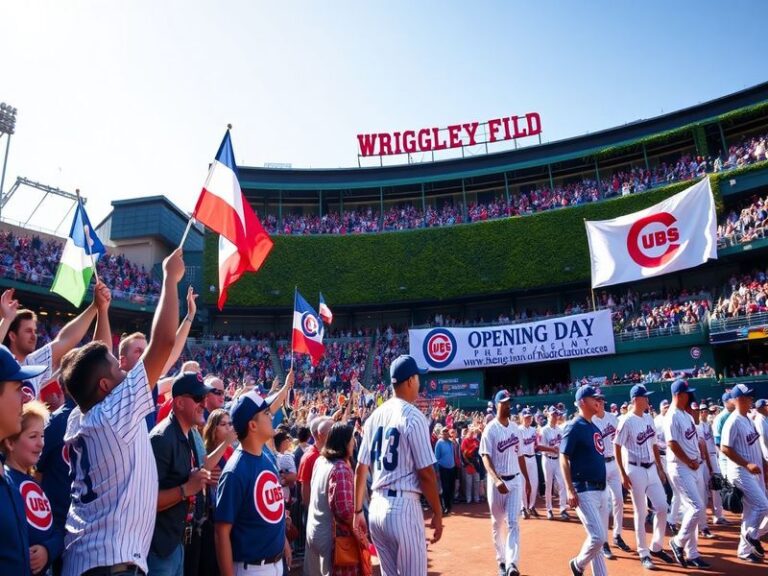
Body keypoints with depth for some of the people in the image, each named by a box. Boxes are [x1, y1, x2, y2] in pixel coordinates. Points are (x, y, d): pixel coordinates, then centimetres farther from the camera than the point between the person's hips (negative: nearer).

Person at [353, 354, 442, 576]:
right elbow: (426, 473, -13)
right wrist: (438, 513, -3)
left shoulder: (375, 416, 7)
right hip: (403, 508, -7)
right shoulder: (414, 416, -12)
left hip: (376, 507, 7)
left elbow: (360, 469, 10)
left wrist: (357, 511, 17)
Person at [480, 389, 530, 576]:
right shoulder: (490, 429, -11)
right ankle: (501, 560, 27)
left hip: (515, 480, 3)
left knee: (513, 523, -7)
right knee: (497, 523, 11)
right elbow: (486, 458, -19)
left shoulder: (515, 428, 6)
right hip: (497, 482, -3)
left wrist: (527, 479, 19)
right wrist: (497, 480, -32)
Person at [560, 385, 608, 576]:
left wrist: (603, 487, 18)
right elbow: (564, 459, -15)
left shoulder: (595, 427, 13)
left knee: (599, 538, 13)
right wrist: (570, 490, -21)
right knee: (597, 536, -10)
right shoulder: (574, 427, -12)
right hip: (584, 491, -8)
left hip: (601, 489, 8)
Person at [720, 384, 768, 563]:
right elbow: (725, 448, -20)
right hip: (741, 472, -9)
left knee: (753, 509, 11)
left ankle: (745, 549, 20)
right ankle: (752, 537, 10)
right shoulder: (733, 422, -16)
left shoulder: (749, 420, 12)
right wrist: (747, 464, -23)